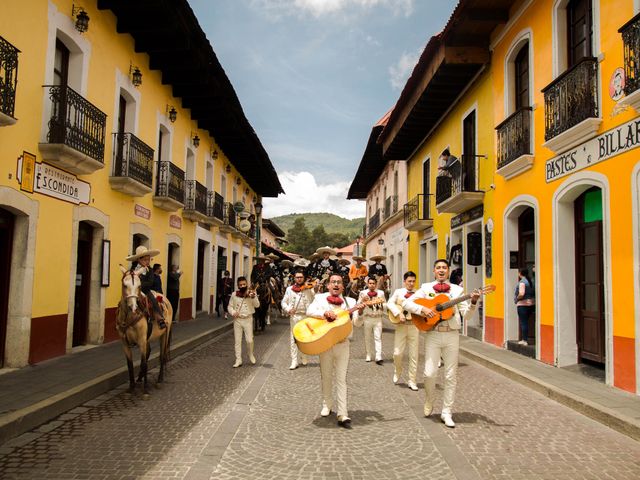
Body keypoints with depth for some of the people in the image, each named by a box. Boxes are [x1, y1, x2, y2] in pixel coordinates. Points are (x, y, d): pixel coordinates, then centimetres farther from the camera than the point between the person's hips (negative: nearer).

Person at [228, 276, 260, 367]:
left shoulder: (251, 293, -5)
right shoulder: (234, 294, 2)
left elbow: (257, 305, -13)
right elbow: (230, 306, 8)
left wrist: (253, 297, -31)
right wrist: (233, 312, -13)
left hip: (248, 319, -2)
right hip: (237, 320, 2)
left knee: (249, 340, -4)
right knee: (237, 341, 5)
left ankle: (250, 354, 25)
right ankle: (238, 360, 15)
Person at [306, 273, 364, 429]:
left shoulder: (350, 301, 4)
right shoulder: (320, 298, 3)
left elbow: (357, 323, -3)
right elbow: (310, 311, -13)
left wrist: (360, 312, -23)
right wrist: (325, 313, -29)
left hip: (342, 344, 0)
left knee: (341, 379, 0)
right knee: (326, 377, 14)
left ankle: (342, 415, 1)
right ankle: (327, 405, 35)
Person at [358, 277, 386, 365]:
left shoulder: (381, 293, 9)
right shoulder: (363, 293, 5)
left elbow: (385, 305, 13)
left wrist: (381, 303, -8)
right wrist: (363, 300, -15)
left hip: (378, 318, 0)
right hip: (367, 318, 0)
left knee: (378, 338, -6)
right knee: (367, 338, 6)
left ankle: (378, 357, -10)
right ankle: (368, 356, 18)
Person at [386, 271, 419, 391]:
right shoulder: (398, 292, 5)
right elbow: (389, 303, -5)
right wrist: (399, 313, -18)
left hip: (414, 326, 1)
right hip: (401, 325, -1)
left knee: (414, 354, 3)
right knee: (397, 353, -2)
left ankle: (412, 381, 13)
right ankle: (397, 373, 27)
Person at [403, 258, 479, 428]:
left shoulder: (457, 290, 8)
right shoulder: (426, 288, 5)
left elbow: (467, 315, 3)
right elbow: (406, 303, -1)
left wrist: (473, 302, -14)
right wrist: (422, 309, -16)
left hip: (452, 336, 1)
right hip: (433, 335, -1)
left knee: (451, 376, 4)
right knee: (429, 373, -6)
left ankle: (446, 412, 15)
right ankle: (429, 400, 23)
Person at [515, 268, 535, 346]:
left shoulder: (522, 282, -15)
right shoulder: (530, 281, 11)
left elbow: (521, 294, -25)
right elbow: (532, 292, 15)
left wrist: (517, 298, -8)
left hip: (523, 304, -8)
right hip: (532, 303, 8)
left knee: (523, 322, -3)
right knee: (526, 322, 16)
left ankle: (524, 340, 0)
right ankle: (525, 339, 20)